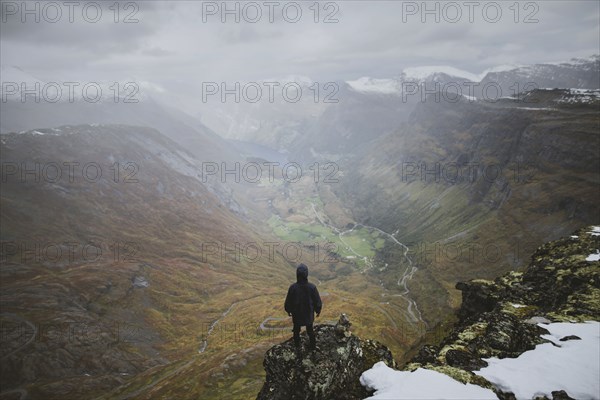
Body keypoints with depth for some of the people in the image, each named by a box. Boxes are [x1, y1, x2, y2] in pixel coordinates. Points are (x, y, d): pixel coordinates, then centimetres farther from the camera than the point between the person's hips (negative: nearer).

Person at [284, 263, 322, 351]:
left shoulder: (293, 287, -24)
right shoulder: (312, 287, -23)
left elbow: (288, 302, -10)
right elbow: (317, 301, -11)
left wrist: (288, 311, 10)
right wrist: (318, 311, 9)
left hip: (296, 314, 0)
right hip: (309, 314, 1)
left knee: (296, 330, 22)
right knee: (310, 330, 22)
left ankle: (297, 346, 37)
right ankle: (313, 346, 35)